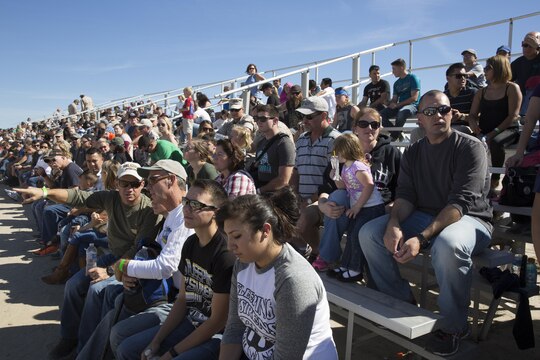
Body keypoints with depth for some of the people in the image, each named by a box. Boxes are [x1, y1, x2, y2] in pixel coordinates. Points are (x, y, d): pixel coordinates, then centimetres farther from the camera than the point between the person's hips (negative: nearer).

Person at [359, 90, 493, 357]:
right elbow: (405, 195, 0)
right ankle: (403, 304, 1)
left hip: (469, 219, -5)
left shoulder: (471, 147, -10)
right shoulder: (413, 153, 9)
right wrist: (394, 224, -24)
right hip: (424, 216, 6)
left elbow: (461, 202, -22)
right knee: (369, 233, -13)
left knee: (447, 245, -40)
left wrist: (421, 238, -34)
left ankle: (453, 326, -14)